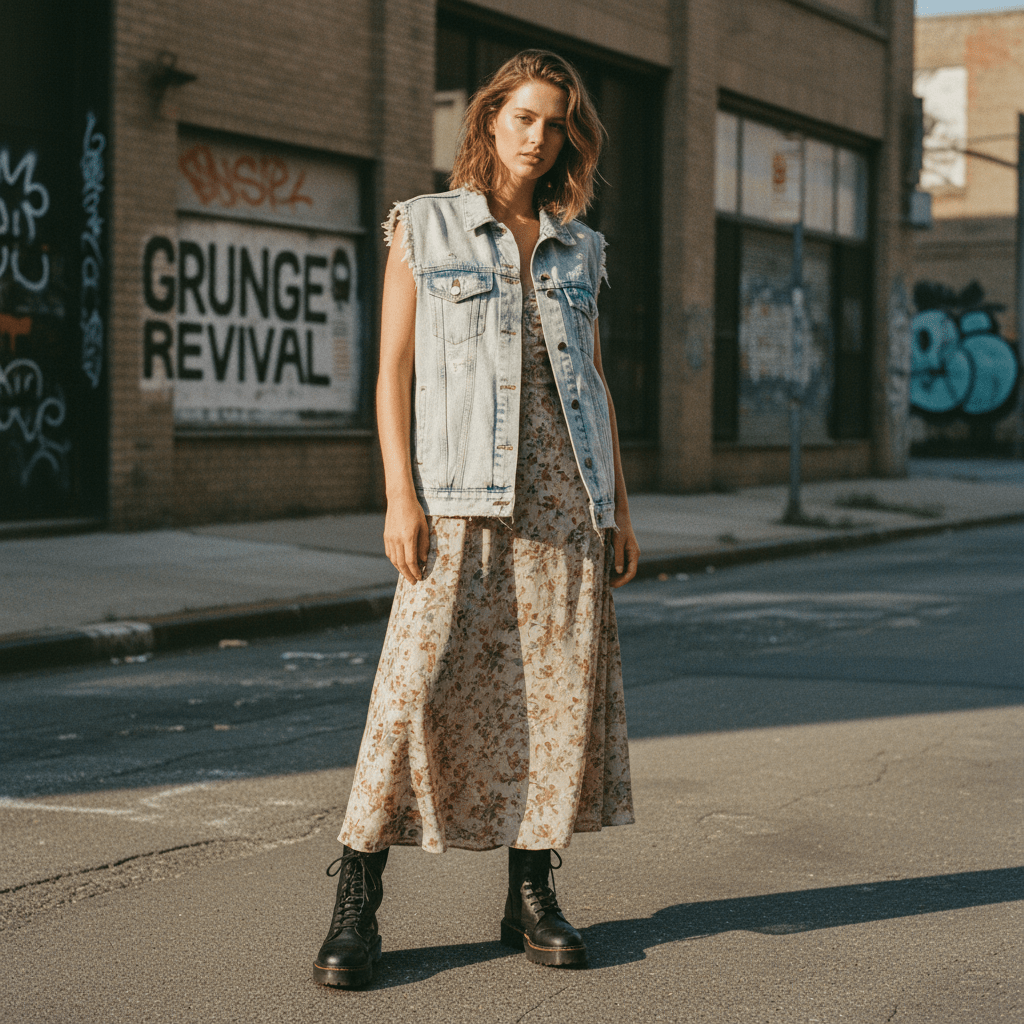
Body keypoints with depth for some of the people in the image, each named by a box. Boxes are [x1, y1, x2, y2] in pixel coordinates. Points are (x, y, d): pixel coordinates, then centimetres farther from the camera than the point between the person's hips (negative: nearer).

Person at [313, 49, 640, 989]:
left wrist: (619, 505, 10)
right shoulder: (423, 227, 5)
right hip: (461, 493, -4)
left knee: (562, 683, 1)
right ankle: (356, 904, -5)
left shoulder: (579, 249, 15)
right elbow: (394, 369, 0)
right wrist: (400, 496, -10)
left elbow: (594, 381, 16)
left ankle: (532, 894, 13)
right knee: (420, 680, -11)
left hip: (565, 489, 4)